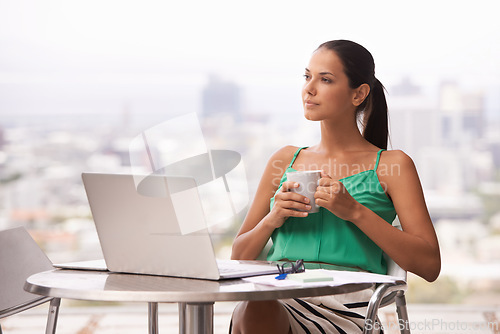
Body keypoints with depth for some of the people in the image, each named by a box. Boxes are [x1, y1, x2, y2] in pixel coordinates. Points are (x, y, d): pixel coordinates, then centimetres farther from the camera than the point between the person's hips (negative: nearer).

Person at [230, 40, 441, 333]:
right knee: (250, 308, -36)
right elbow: (239, 257, 24)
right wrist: (271, 220, 2)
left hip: (345, 307, -3)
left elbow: (430, 265, 0)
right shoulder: (285, 160, 25)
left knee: (256, 309, -36)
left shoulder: (391, 165, 12)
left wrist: (355, 212, -9)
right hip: (280, 296, 3)